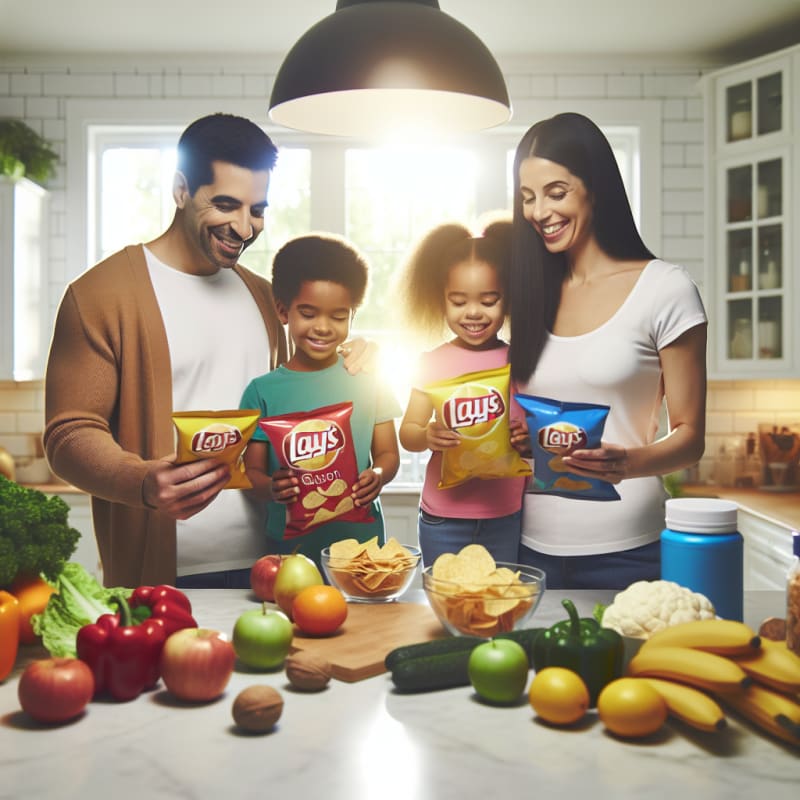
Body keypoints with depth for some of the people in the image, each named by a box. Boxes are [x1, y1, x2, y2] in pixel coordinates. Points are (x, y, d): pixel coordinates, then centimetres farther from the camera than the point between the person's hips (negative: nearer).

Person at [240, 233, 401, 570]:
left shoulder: (367, 382, 4)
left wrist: (378, 476, -15)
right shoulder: (262, 391, 0)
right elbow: (251, 472, 0)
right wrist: (271, 488, -22)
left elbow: (388, 453, 7)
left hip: (362, 537, 1)